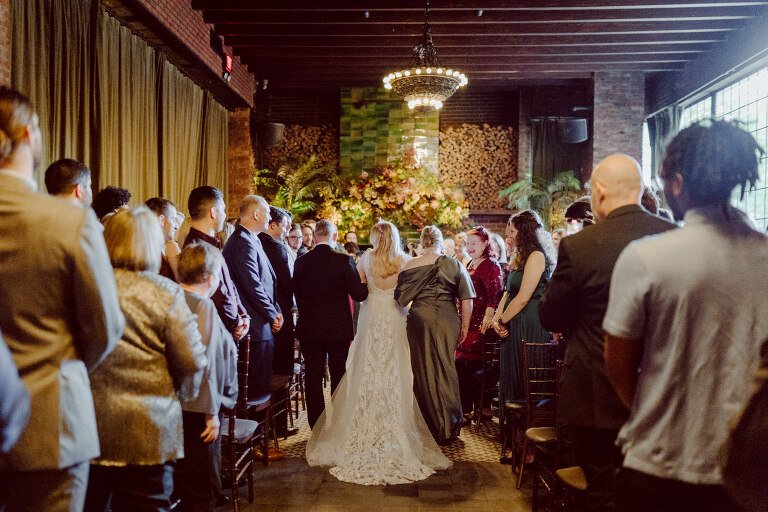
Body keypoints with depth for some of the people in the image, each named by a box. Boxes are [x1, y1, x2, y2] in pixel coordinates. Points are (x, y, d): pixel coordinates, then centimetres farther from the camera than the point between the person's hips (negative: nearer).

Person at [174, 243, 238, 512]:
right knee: (202, 490, 4)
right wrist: (211, 412, -16)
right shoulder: (204, 306, -17)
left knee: (181, 484, 21)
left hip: (172, 407, 8)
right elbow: (204, 362, -21)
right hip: (197, 411, -8)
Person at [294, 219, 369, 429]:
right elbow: (359, 294, -12)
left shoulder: (301, 262, -2)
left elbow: (297, 294, 5)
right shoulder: (344, 260, -12)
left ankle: (317, 425, 14)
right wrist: (364, 282, 7)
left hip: (309, 328, 2)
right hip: (338, 328, -2)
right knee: (338, 374, 13)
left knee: (313, 376, 9)